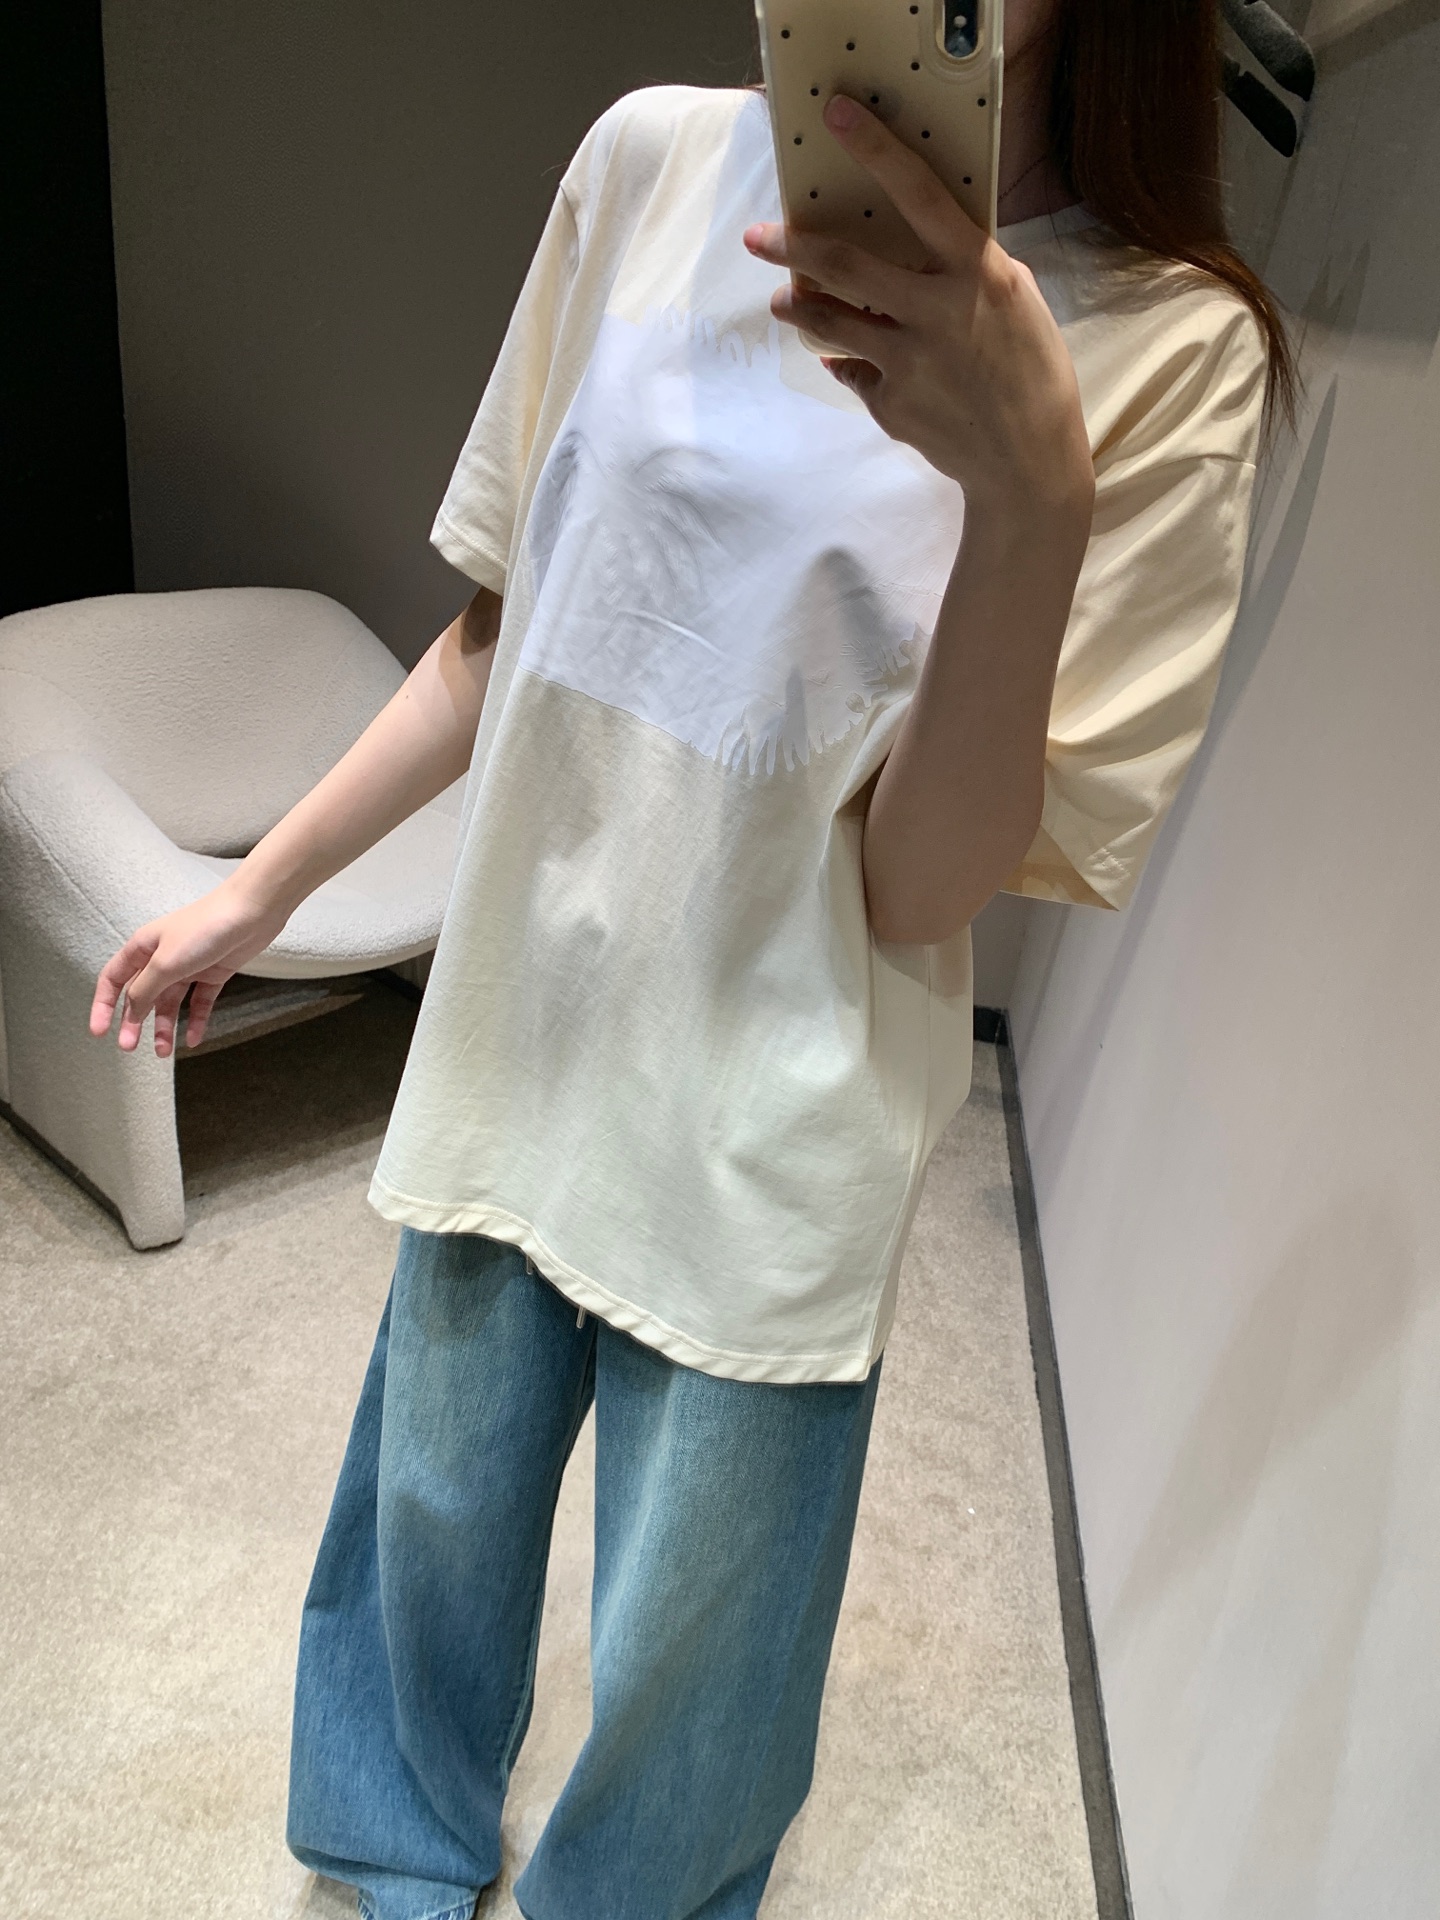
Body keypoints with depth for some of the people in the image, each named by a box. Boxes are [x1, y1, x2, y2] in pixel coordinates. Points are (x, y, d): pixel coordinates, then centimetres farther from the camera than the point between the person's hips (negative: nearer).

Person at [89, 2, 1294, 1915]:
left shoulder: (1167, 347, -11)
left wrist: (1035, 494, -30)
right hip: (517, 1034, 4)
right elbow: (508, 618, 8)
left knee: (681, 1672, 15)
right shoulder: (654, 161, 0)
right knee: (432, 1517, 23)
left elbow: (921, 886, -15)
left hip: (771, 1144, -3)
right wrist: (260, 890, 11)